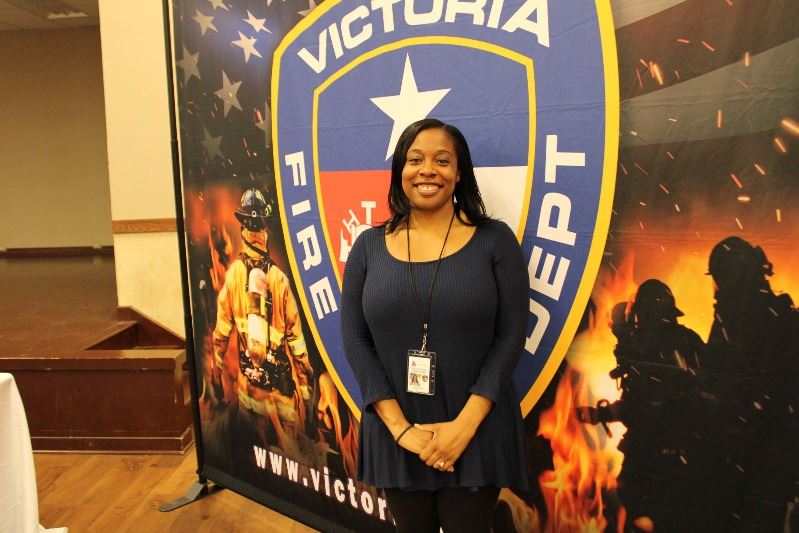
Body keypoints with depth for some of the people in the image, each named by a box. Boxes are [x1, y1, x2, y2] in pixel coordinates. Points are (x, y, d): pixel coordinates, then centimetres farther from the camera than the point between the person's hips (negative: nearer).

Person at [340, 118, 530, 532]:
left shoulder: (494, 240, -4)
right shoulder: (369, 246, 1)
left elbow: (510, 338, -7)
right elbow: (355, 340, -3)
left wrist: (464, 425, -14)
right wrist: (400, 427, -11)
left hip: (476, 432, -2)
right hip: (394, 434, 2)